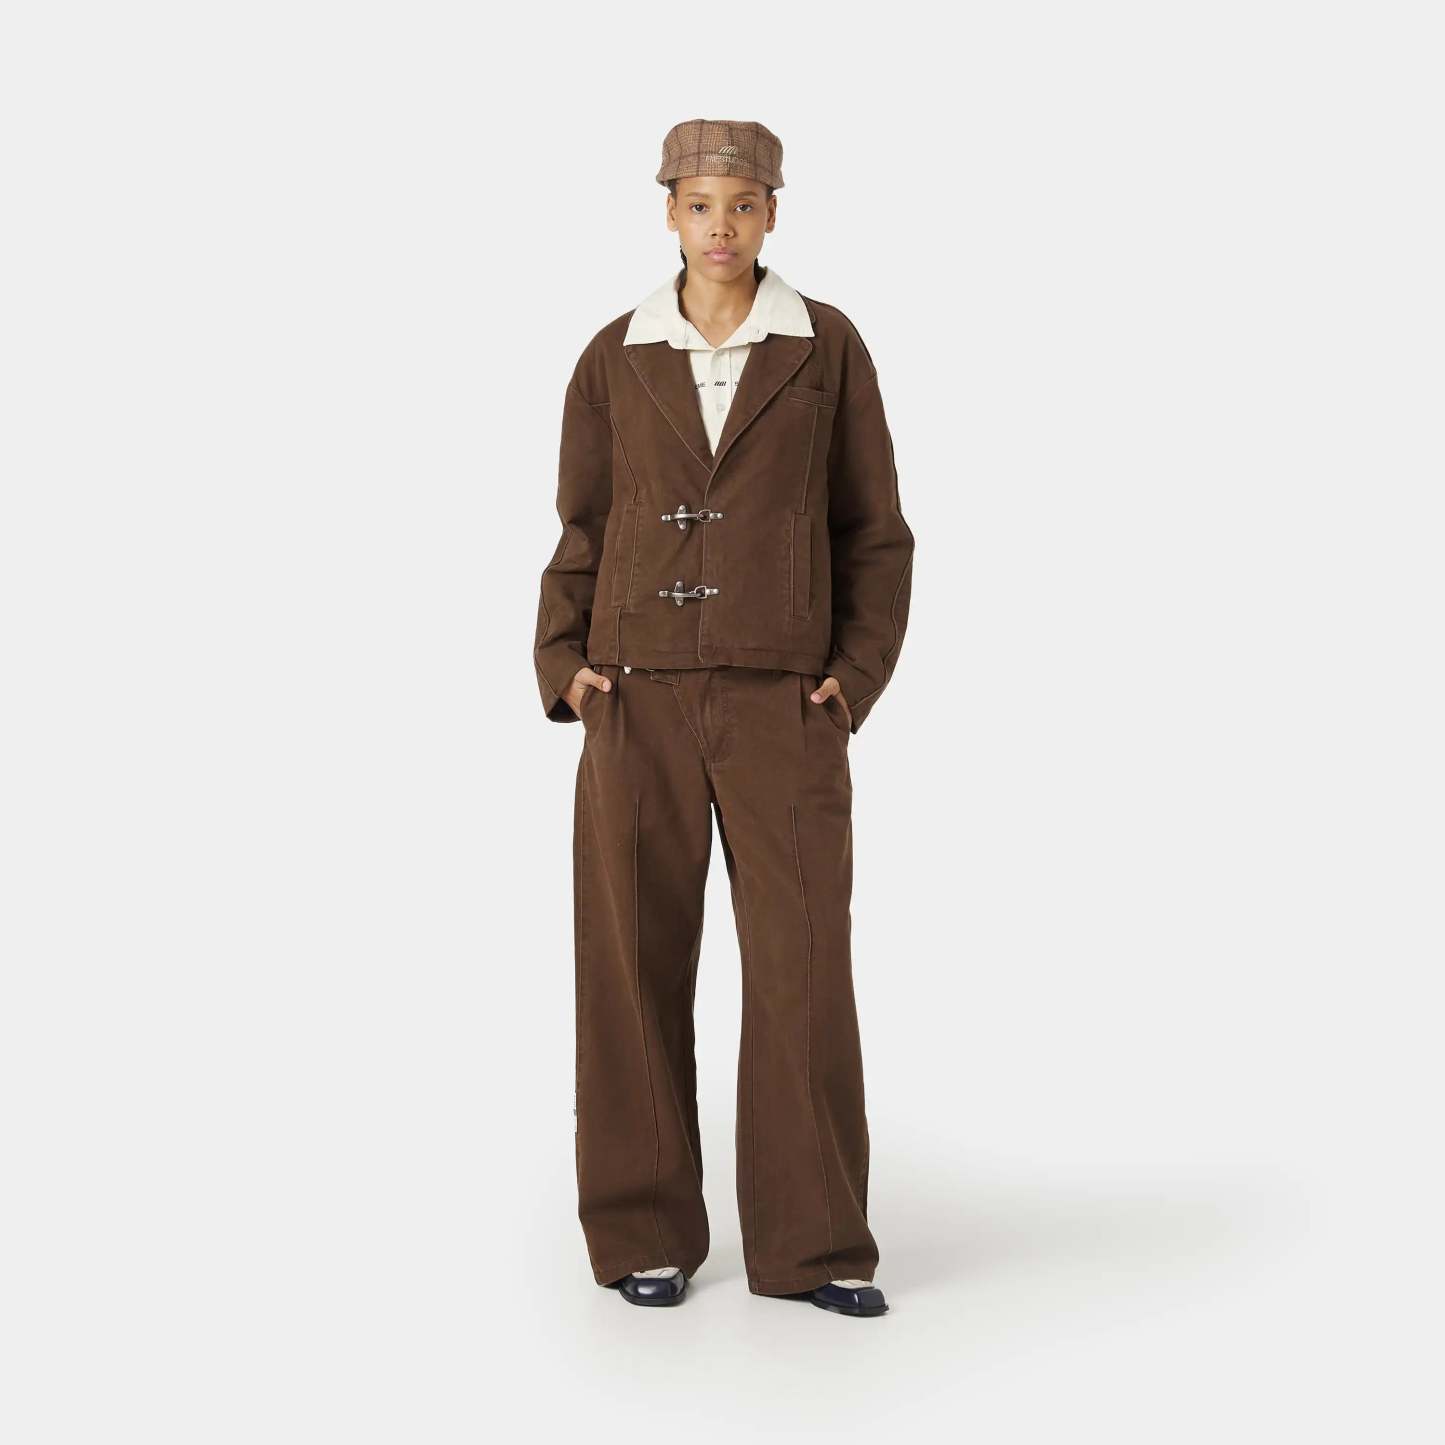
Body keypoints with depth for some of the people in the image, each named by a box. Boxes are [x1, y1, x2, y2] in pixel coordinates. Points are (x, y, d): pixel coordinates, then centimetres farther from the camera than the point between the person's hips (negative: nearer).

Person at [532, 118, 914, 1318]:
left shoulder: (828, 347, 3)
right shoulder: (616, 357, 7)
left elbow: (875, 529, 6)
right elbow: (582, 529, 12)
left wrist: (857, 673, -4)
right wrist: (563, 664, -1)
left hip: (782, 700, -1)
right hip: (639, 693, 1)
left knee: (804, 962, -2)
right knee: (633, 960, 3)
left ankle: (812, 1242, 11)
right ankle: (645, 1233, 16)